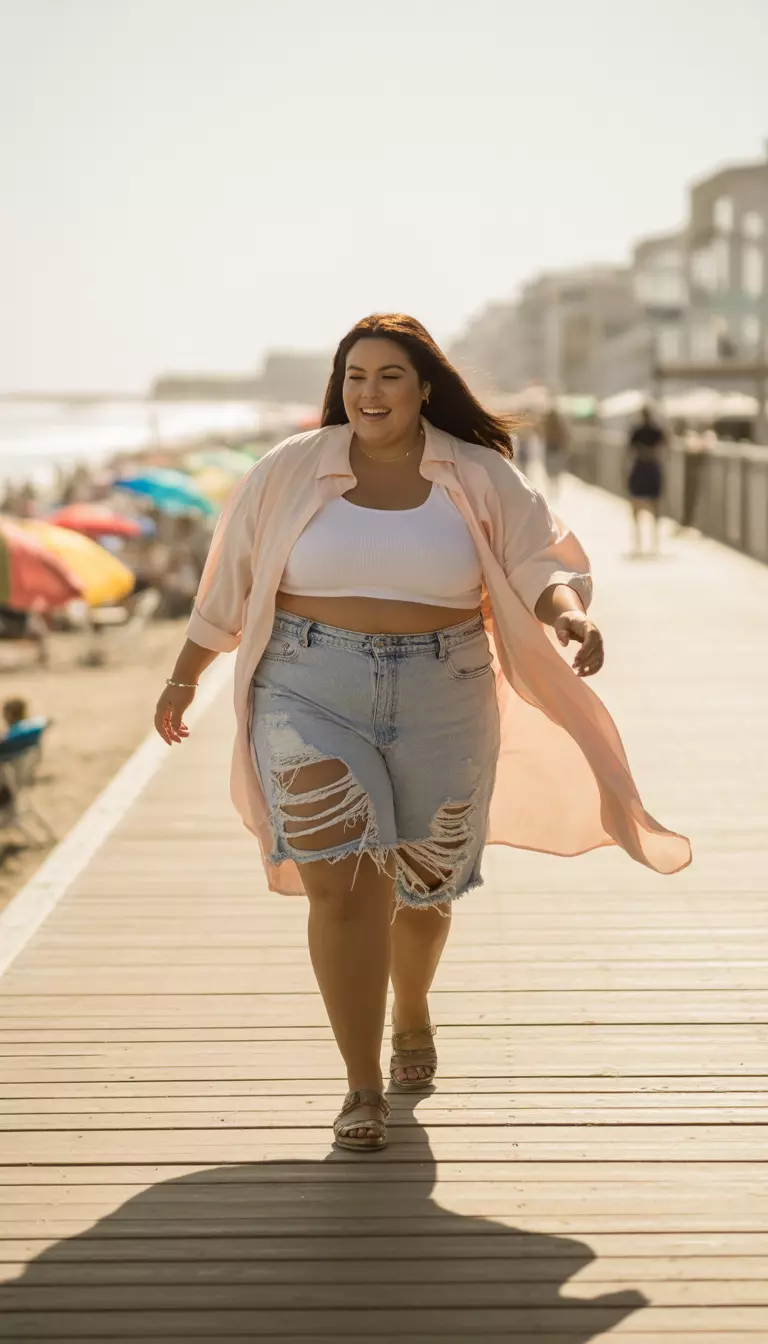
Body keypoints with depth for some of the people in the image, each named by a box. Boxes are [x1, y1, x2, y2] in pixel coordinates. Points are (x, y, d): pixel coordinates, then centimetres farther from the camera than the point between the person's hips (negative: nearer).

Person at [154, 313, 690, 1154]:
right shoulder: (291, 472, 0)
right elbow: (230, 580, 8)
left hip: (437, 705, 1)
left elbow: (541, 564, -6)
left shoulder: (480, 479, 0)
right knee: (341, 886, -14)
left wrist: (570, 612, -29)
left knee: (420, 887, 15)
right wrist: (184, 678, 13)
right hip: (314, 697, -1)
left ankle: (411, 1013, 48)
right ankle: (363, 1090, -5)